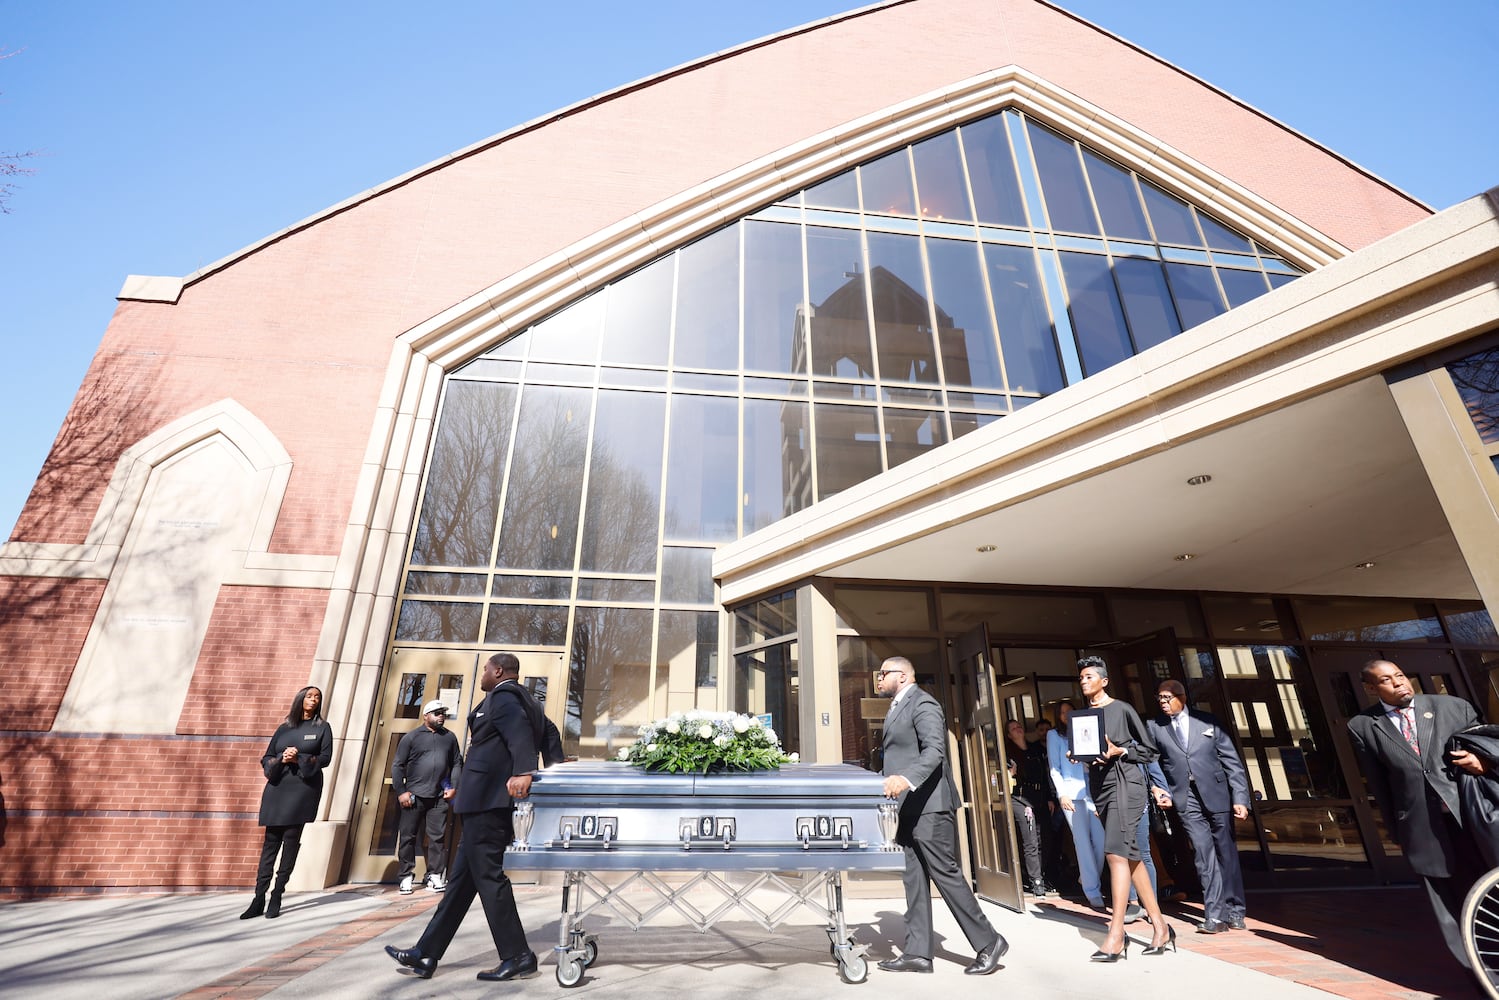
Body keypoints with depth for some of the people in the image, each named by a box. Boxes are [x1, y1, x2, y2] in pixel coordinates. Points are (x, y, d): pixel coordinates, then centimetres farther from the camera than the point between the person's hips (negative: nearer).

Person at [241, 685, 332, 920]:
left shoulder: (322, 728, 8)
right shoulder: (284, 728, 15)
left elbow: (325, 757, -1)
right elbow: (266, 758, 10)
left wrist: (299, 759, -13)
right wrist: (282, 760, -10)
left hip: (303, 788, -2)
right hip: (277, 788, 3)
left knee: (291, 841, -4)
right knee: (270, 842, 2)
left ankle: (276, 897, 4)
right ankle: (259, 899, 6)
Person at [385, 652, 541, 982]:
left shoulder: (501, 696, -12)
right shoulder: (518, 697, 19)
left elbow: (520, 732, -29)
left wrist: (522, 772, -41)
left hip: (488, 798, -11)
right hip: (493, 800, 11)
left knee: (487, 875, -3)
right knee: (462, 878, 16)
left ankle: (518, 956, 4)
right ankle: (426, 954, 26)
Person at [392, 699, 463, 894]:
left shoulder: (450, 737, 10)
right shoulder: (411, 737, 1)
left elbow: (456, 763, 13)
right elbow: (397, 766, 0)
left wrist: (453, 786, 2)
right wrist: (401, 791, -8)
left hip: (439, 797, 2)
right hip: (414, 795, -2)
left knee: (438, 837, 2)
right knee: (408, 837, 5)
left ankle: (435, 876, 10)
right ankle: (406, 876, 18)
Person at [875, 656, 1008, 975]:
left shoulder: (922, 704, -13)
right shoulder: (897, 708, 17)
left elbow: (935, 750, -25)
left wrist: (906, 780, -38)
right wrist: (888, 780, 19)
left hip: (928, 805, -9)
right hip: (907, 808, 9)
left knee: (945, 873, -2)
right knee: (913, 878, 10)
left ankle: (989, 942, 13)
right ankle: (917, 952, 15)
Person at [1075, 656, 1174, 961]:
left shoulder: (1121, 709, -3)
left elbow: (1149, 750, 0)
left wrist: (1118, 751, -14)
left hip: (1123, 784, -7)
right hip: (1100, 789, 7)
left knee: (1116, 853, -14)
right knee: (1131, 858, 11)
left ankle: (1115, 937, -13)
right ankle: (1160, 927, 22)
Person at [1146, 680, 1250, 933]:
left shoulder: (1207, 722, 3)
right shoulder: (1154, 727, 3)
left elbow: (1232, 761, 3)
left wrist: (1240, 798, -3)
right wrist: (1156, 787, -12)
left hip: (1216, 794, 1)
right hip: (1186, 798, 0)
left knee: (1226, 853, 9)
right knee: (1204, 854, -4)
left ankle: (1234, 910, 25)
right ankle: (1215, 914, 2)